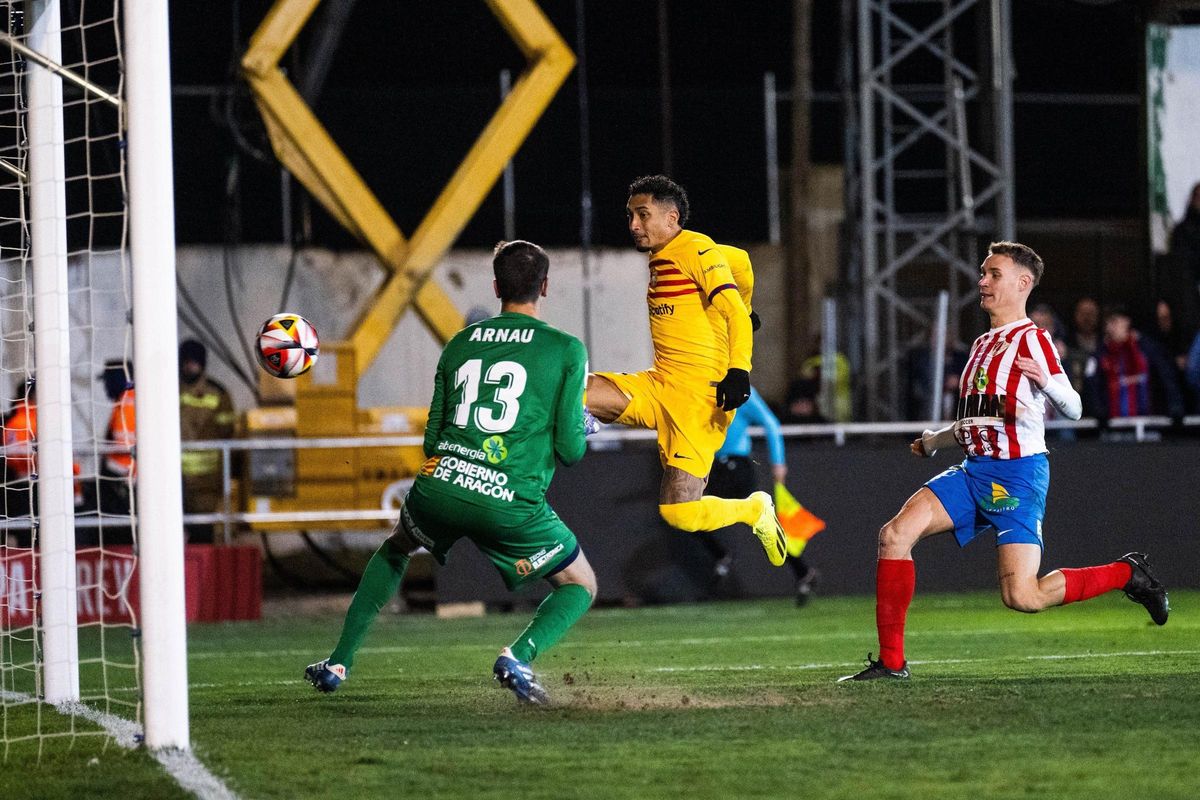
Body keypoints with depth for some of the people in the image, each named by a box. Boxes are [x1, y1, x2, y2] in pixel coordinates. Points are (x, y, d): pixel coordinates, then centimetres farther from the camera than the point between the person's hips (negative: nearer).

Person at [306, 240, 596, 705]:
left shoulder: (459, 344, 16)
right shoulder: (567, 350, 3)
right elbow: (570, 449, 0)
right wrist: (582, 427, 24)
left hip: (438, 489, 4)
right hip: (511, 503, -4)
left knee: (395, 550, 35)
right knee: (580, 587, 16)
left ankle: (339, 663, 28)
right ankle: (520, 655, -14)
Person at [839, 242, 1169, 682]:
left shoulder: (1031, 339, -5)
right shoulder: (983, 344, 20)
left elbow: (1072, 409, -13)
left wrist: (1046, 381, -32)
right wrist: (934, 441, 36)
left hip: (1018, 474, -8)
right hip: (974, 472, 8)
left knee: (1022, 596, -17)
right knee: (895, 534, -13)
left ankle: (1127, 574, 7)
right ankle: (890, 661, -9)